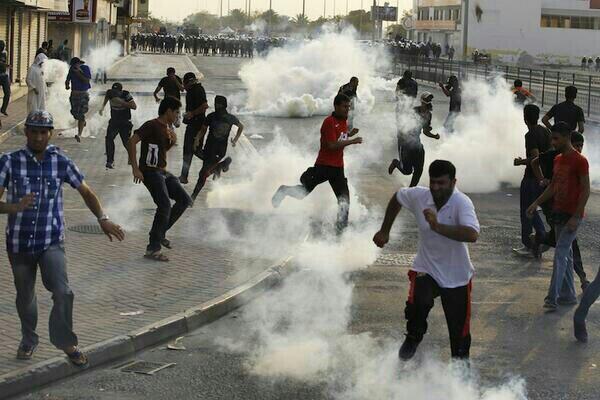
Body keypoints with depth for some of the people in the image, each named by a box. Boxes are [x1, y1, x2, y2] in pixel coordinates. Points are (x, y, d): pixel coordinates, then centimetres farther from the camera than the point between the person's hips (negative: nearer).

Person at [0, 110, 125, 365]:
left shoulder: (61, 162, 0)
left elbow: (85, 192, 8)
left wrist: (102, 219, -3)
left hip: (51, 241, 0)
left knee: (62, 292, -16)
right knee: (25, 295, 15)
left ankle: (66, 342, 0)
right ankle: (28, 340, 37)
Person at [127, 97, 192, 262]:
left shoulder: (168, 129, 15)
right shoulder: (152, 126, -13)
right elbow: (132, 142, -22)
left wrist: (173, 141, 7)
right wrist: (135, 168, -25)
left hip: (163, 172, 10)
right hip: (150, 172, -10)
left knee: (185, 200, 7)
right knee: (165, 205, -21)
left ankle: (160, 232, 16)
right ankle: (153, 249, -16)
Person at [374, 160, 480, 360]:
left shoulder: (462, 203, -23)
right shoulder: (418, 196, -11)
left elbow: (472, 235, -40)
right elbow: (397, 198, 13)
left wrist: (438, 227, -43)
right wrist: (384, 231, 16)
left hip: (456, 275, -2)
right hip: (426, 268, 2)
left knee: (459, 331, 5)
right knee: (418, 302, -28)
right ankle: (413, 339, 3)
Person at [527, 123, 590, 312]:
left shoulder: (579, 161, -15)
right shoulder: (558, 160, 11)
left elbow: (585, 190, -16)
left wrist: (576, 217, -20)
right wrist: (537, 202, 7)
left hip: (572, 215, -8)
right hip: (559, 213, 8)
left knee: (560, 254, -12)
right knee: (565, 255, 12)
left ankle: (552, 298, -14)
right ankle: (568, 295, 18)